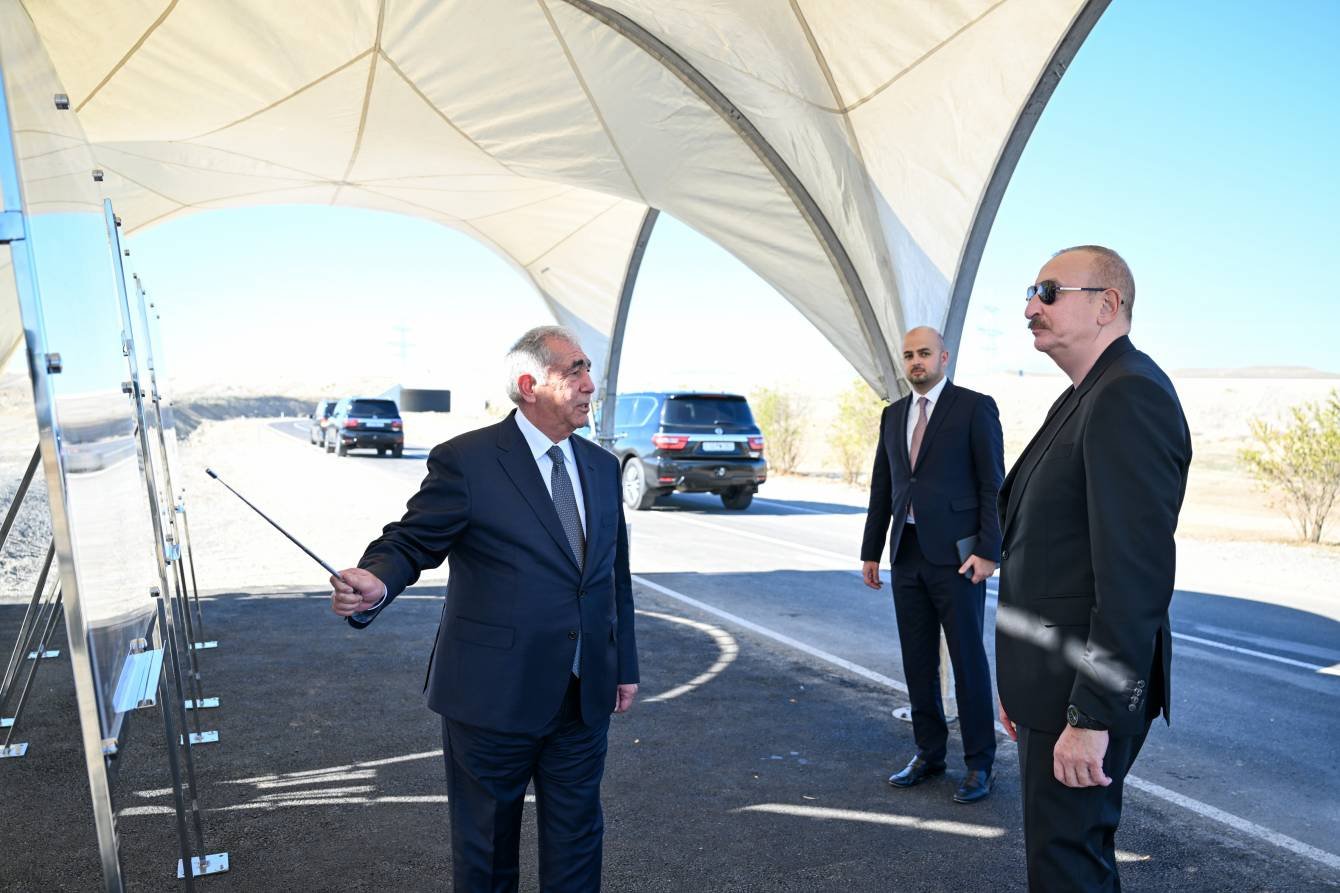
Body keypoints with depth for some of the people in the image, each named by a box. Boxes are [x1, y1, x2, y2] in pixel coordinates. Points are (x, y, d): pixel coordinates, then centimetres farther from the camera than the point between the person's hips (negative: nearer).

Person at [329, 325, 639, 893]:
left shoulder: (601, 466, 7)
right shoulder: (465, 461, -11)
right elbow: (410, 543, -11)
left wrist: (625, 665, 15)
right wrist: (374, 585, -34)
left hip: (584, 698, 5)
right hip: (493, 695, -5)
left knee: (576, 837, 17)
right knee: (487, 843, 14)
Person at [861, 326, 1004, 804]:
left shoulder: (975, 407, -4)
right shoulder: (893, 415, 13)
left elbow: (992, 484, -8)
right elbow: (881, 488, 15)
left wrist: (988, 551, -14)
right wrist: (871, 550, 13)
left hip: (956, 554, -5)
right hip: (907, 554, 6)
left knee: (968, 660, 2)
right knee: (917, 661, 11)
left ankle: (979, 764, 14)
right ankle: (929, 753, 24)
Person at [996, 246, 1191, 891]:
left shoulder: (1131, 396, -19)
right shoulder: (1080, 399, 14)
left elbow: (1135, 575, -25)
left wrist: (1092, 716, -24)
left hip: (1087, 692, -10)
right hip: (1051, 681, 10)